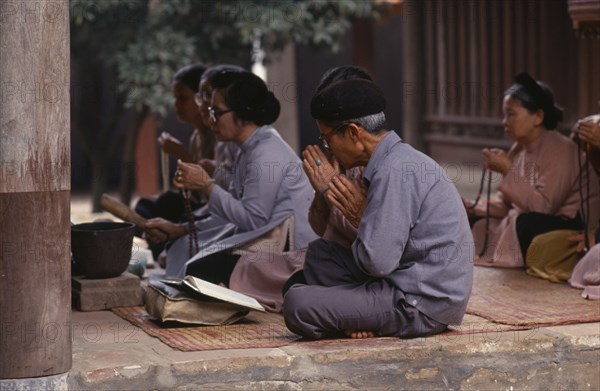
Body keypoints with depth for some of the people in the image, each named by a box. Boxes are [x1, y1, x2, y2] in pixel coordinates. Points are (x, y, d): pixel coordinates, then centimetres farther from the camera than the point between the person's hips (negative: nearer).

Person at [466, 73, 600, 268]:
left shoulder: (559, 150, -20)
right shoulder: (519, 149, 5)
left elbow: (543, 207, -28)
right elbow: (506, 205, 6)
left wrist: (508, 171, -27)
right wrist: (475, 208, -11)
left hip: (574, 225, -8)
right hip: (536, 221, 9)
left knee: (526, 224, -33)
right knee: (480, 225, -1)